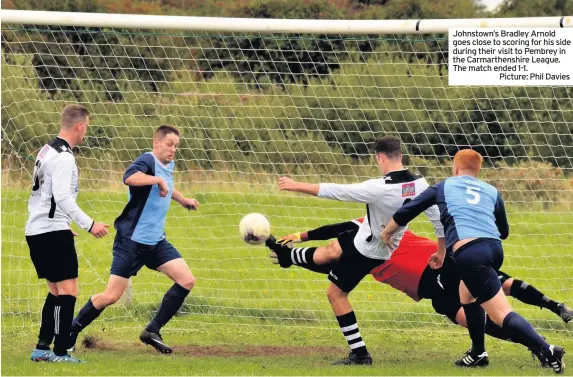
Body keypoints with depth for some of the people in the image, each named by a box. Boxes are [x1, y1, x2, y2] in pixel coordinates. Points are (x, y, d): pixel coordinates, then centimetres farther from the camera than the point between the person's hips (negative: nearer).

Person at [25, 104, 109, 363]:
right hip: (53, 232, -10)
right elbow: (62, 198, -23)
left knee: (56, 291, 16)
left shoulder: (47, 150, 15)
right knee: (68, 290, -8)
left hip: (36, 231, 10)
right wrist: (89, 224, -22)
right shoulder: (63, 157, -15)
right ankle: (60, 352, -11)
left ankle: (42, 348, 15)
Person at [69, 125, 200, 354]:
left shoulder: (168, 166, 12)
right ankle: (71, 332, 13)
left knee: (187, 280, -6)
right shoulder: (148, 160, -15)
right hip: (132, 240, -8)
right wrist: (158, 180, -33)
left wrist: (183, 200, 39)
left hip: (156, 241, 8)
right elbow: (129, 178, -38)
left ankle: (152, 331, 2)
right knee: (112, 296, -8)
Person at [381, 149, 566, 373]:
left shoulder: (443, 187, 19)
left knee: (502, 315, -11)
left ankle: (547, 351, -27)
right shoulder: (492, 192, 24)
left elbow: (406, 212, 23)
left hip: (469, 254, -5)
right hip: (494, 248, 5)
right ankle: (478, 354, 35)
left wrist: (387, 233, 42)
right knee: (466, 294, 32)